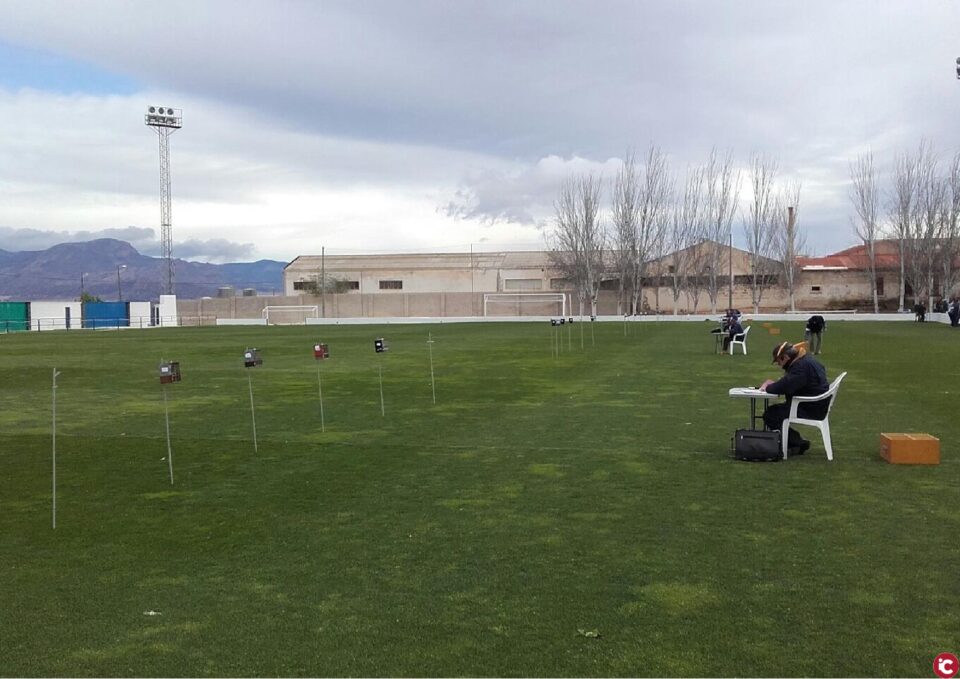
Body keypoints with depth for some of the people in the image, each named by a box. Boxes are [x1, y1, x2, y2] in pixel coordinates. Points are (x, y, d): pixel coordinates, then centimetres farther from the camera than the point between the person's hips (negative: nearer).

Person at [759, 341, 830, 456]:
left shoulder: (802, 366, -21)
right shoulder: (805, 360, 13)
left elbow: (785, 386, -29)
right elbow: (788, 382, 22)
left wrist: (768, 387, -10)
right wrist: (773, 384, 5)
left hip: (812, 410, -11)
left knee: (770, 415, -14)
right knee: (773, 409, 15)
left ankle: (798, 443, -4)